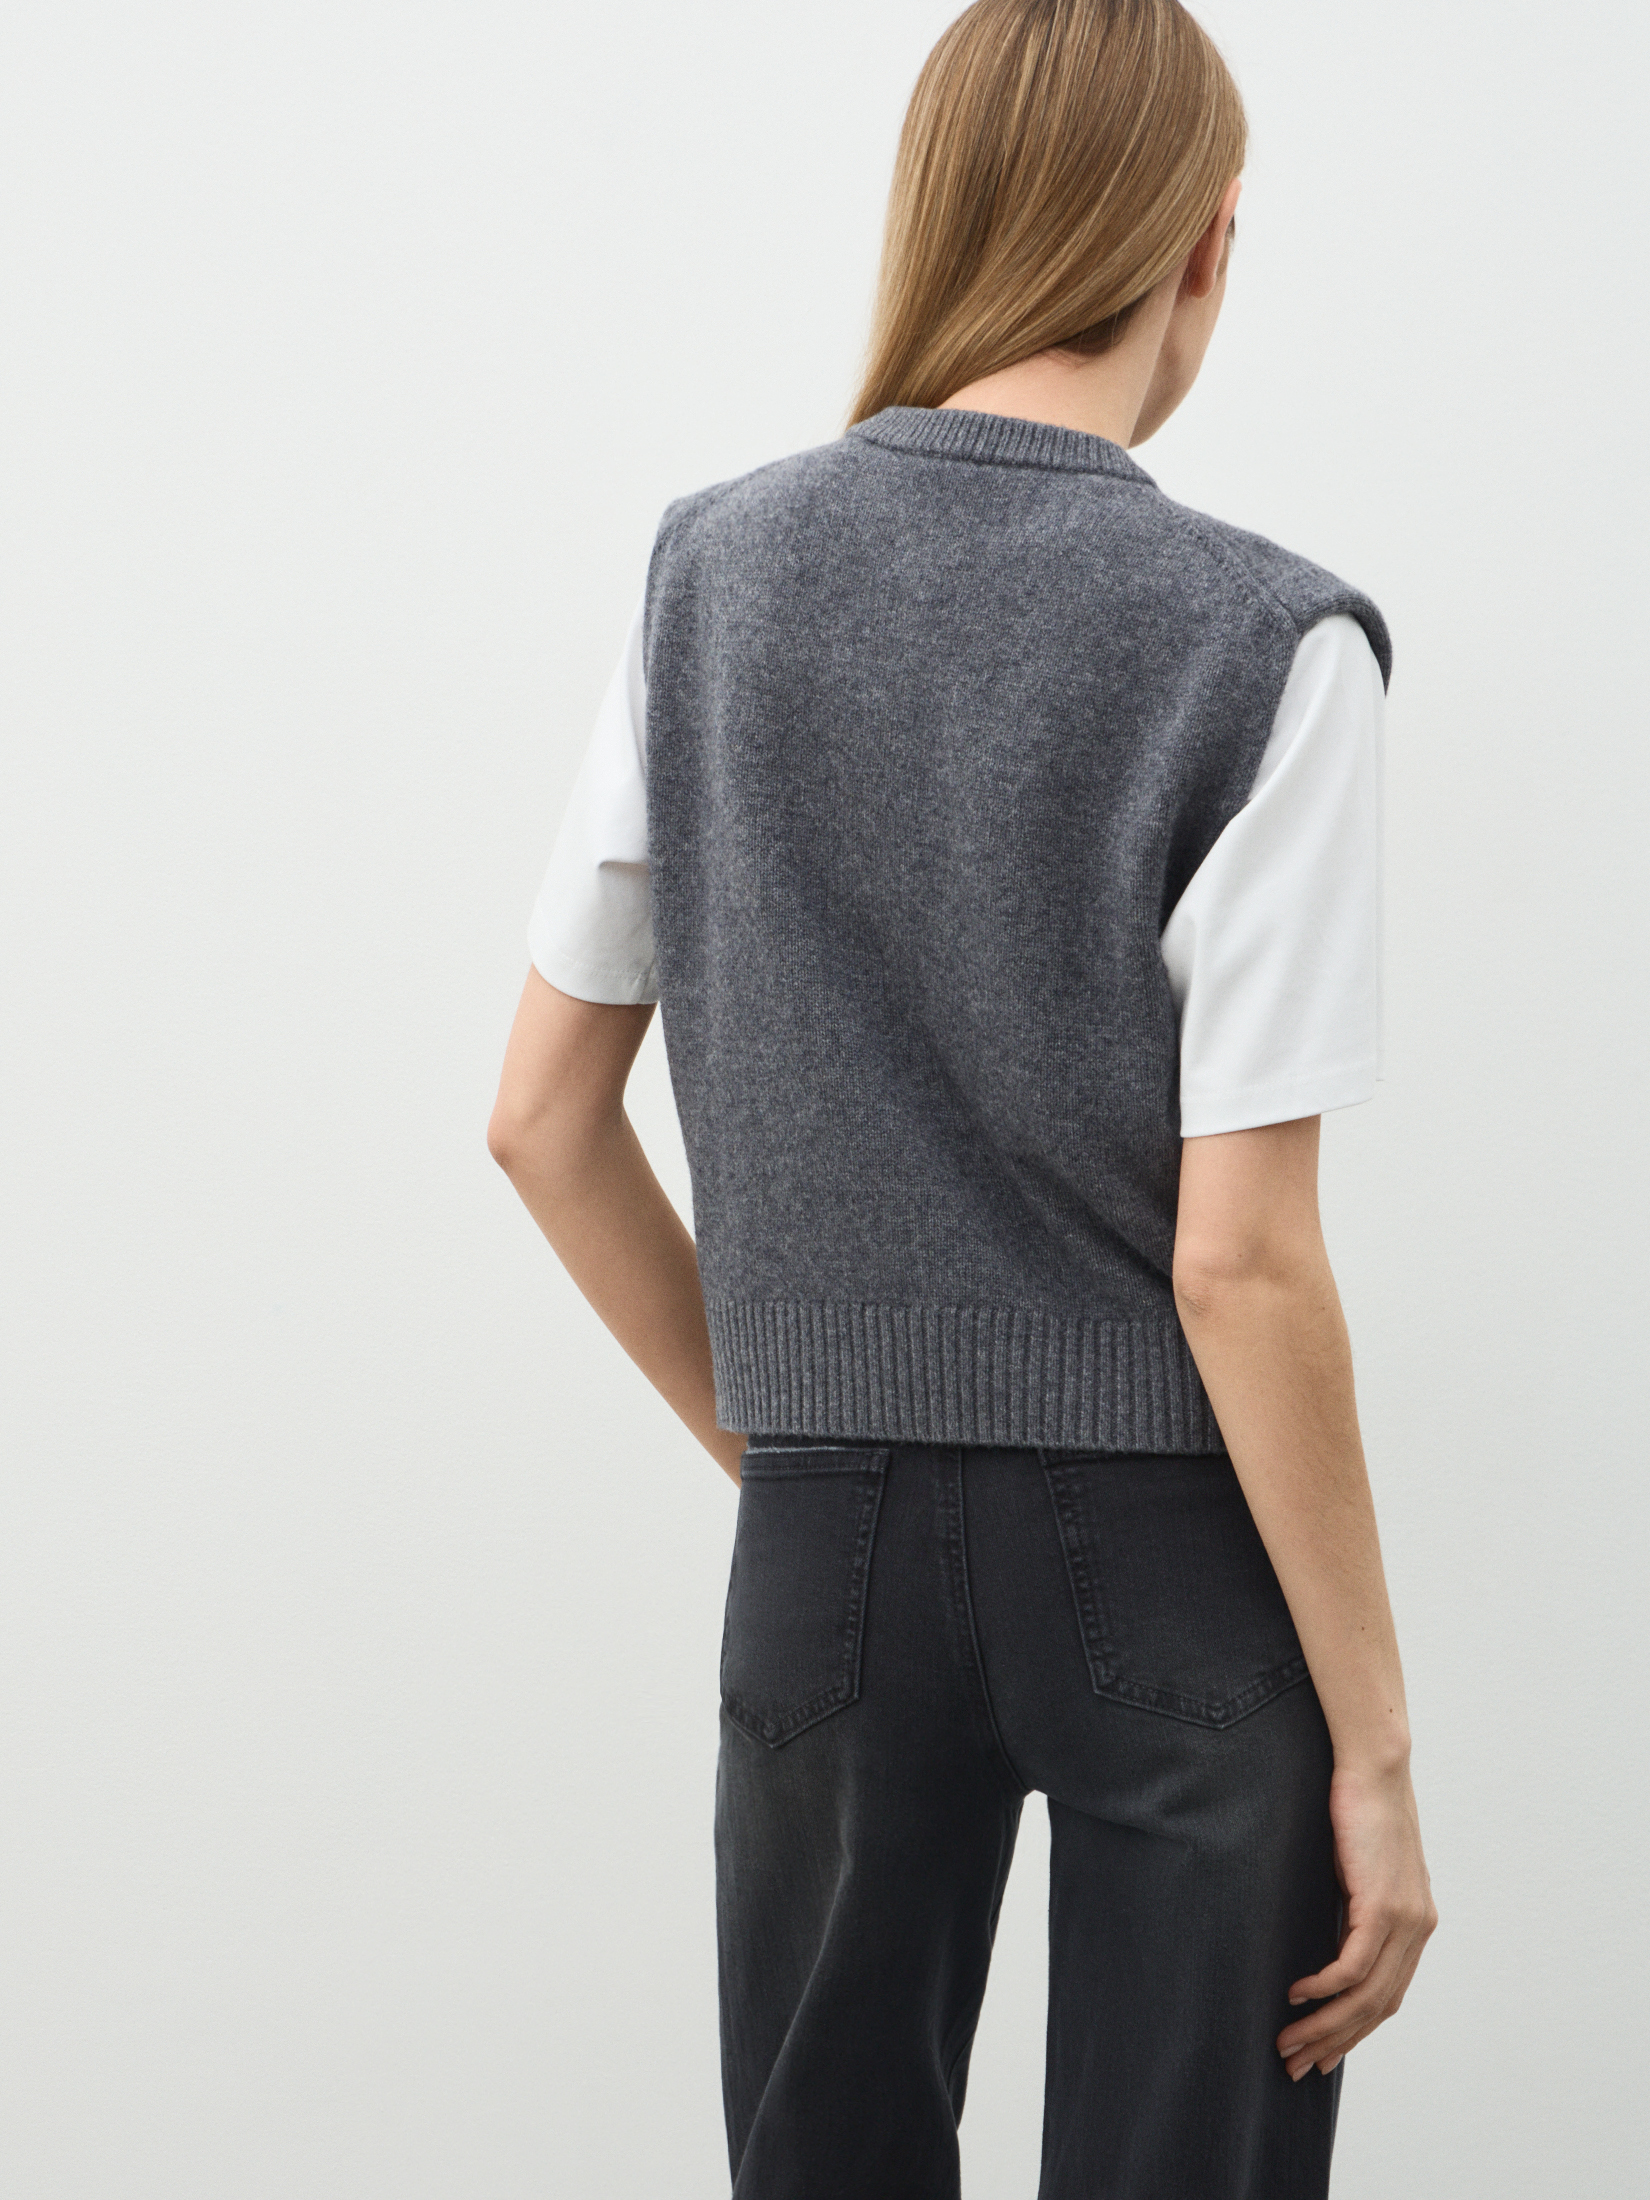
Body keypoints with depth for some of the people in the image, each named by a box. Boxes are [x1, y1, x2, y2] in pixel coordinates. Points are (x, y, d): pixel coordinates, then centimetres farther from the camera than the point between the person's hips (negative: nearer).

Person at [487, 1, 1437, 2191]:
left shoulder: (713, 569, 1)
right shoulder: (1262, 647, -13)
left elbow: (544, 1119, 5)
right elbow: (1239, 1258, -16)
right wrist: (1373, 1744, -8)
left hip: (832, 1542, 4)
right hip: (1176, 1556, -4)